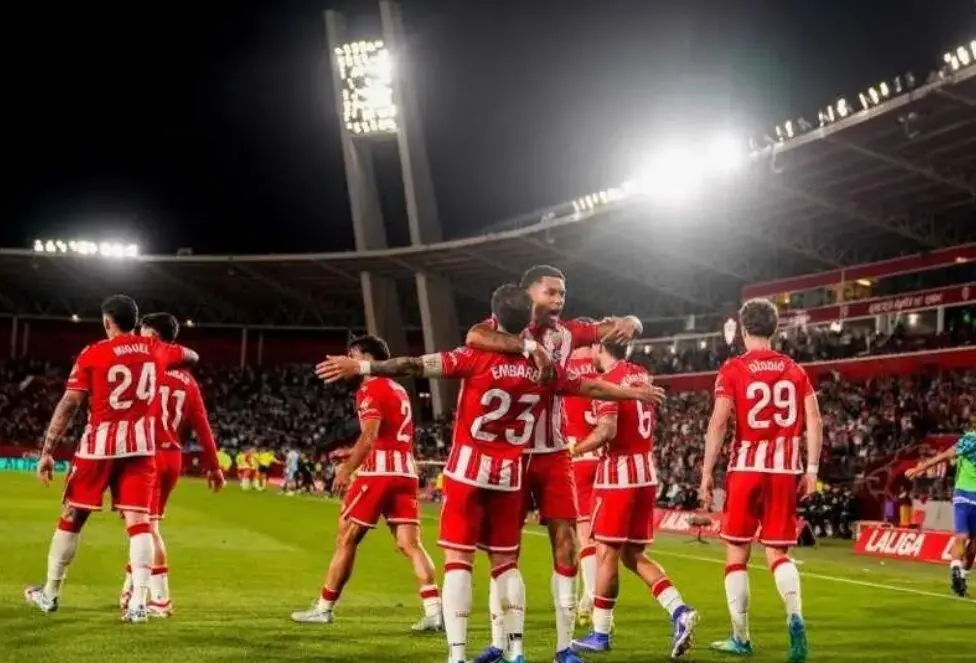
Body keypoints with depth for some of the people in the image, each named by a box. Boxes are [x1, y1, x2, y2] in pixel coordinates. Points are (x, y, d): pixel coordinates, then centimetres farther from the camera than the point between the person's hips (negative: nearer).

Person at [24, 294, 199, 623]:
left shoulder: (93, 354, -5)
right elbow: (192, 357, 26)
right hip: (140, 444, 2)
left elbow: (69, 404, -8)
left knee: (72, 516, 12)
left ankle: (49, 594, 24)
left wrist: (47, 451, -6)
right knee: (138, 521, 0)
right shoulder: (155, 350, 6)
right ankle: (138, 602, -9)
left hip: (100, 443, -2)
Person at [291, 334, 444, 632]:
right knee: (410, 544, 0)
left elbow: (370, 435, -16)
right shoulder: (399, 390, 22)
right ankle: (434, 611, -13)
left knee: (346, 539, 4)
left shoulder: (370, 388, -4)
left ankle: (324, 607, 12)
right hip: (406, 470, 7)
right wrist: (354, 455, 24)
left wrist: (347, 469, -16)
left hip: (379, 470, -7)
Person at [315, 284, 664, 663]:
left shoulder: (478, 357, -10)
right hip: (510, 474, 4)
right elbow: (592, 388, 18)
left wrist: (359, 367, -13)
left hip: (469, 469, -4)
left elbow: (417, 366, -15)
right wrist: (635, 393, 35)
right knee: (505, 562, 14)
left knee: (458, 560, -2)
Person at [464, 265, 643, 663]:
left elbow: (625, 326, 9)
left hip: (554, 454, 4)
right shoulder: (505, 328, -8)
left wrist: (628, 323, -15)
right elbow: (474, 337, -31)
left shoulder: (567, 332, 5)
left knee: (565, 545, 0)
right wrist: (529, 346, -38)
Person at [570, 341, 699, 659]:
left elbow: (607, 431, -23)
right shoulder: (642, 375, 12)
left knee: (607, 552, 1)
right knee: (633, 554, 14)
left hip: (619, 472, -8)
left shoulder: (608, 381, -13)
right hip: (646, 471, 8)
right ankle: (679, 611, -1)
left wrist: (575, 449, -9)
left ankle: (600, 634, 8)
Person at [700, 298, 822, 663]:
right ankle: (795, 617, -17)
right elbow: (814, 422, 3)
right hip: (784, 469, 3)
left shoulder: (733, 369, -2)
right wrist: (811, 469, 8)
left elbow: (718, 422, -10)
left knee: (737, 552, 9)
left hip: (746, 467, -3)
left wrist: (707, 472, -6)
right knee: (777, 553, 9)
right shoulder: (795, 370, 9)